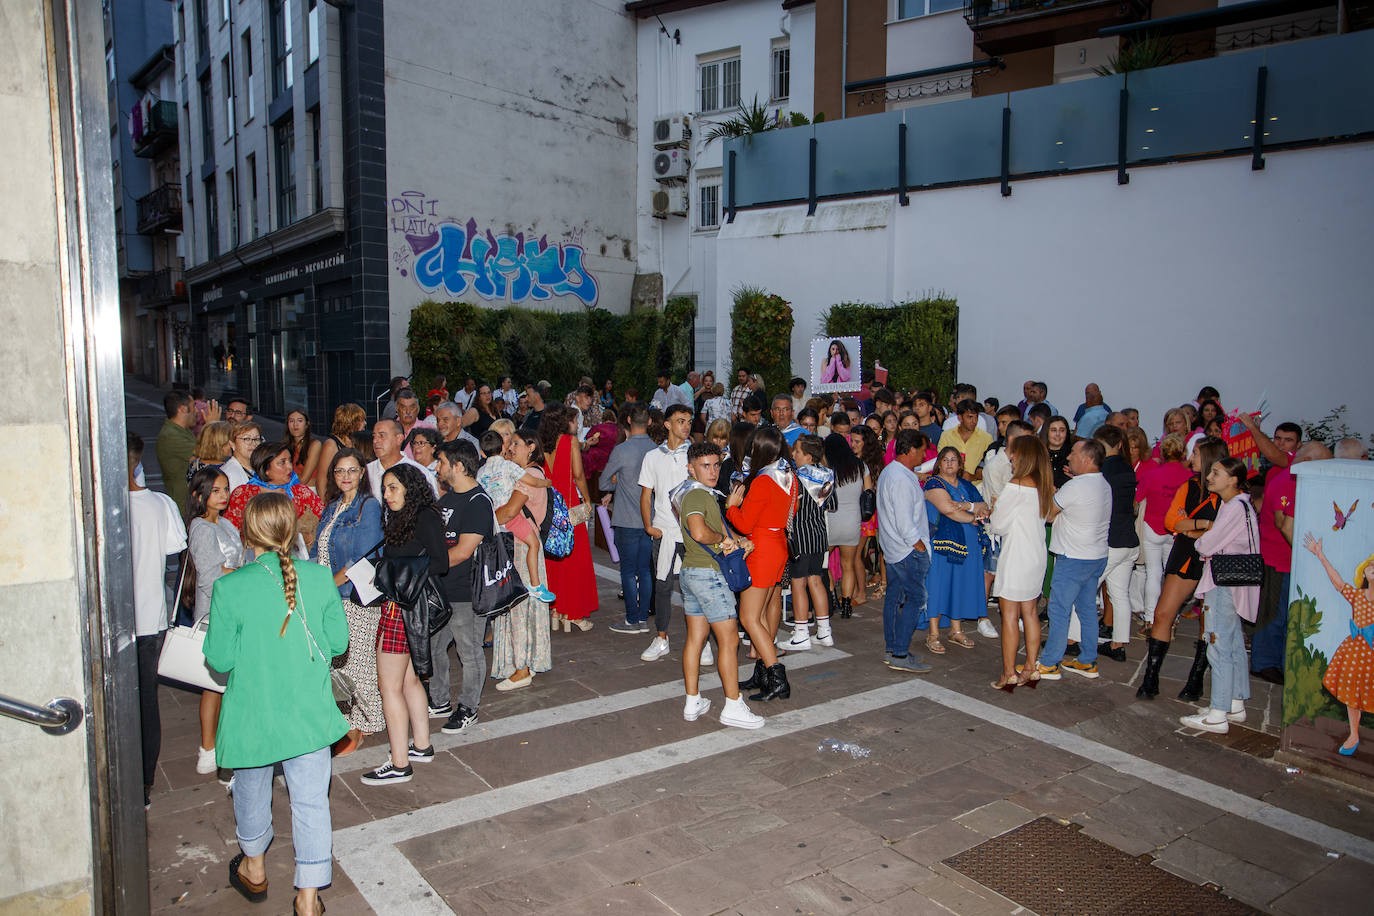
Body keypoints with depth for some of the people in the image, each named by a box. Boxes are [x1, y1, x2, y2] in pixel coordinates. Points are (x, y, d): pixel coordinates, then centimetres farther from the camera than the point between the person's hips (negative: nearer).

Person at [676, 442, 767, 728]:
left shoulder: (704, 493, 16)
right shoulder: (697, 494, -17)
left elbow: (717, 530, 20)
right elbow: (699, 532, -34)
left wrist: (736, 541, 2)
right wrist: (721, 539, -16)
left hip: (691, 571, 10)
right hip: (709, 573, -10)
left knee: (696, 638, 13)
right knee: (730, 640, -3)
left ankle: (693, 703, 19)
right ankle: (733, 707, 2)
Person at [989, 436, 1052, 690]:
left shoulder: (1014, 487, -17)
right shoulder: (1044, 486, 4)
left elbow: (998, 525, -12)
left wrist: (992, 511, 8)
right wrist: (1000, 508, 11)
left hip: (1016, 557, -7)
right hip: (1037, 556, 7)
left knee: (1010, 615, 1)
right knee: (1030, 612, 15)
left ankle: (1009, 674, 6)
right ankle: (1031, 668, 22)